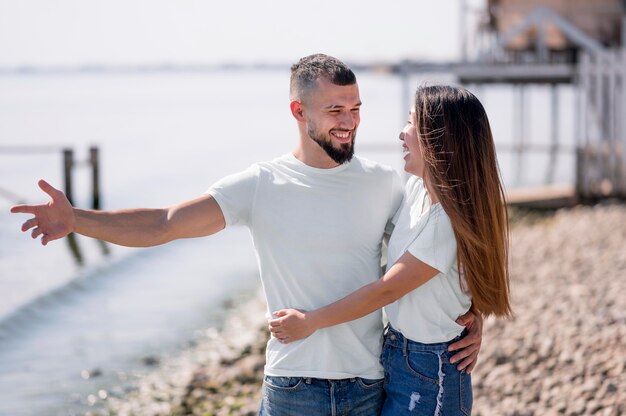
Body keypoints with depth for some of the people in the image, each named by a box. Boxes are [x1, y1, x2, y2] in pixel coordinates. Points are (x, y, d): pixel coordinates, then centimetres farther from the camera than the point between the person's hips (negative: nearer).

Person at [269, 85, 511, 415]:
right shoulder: (417, 187, 2)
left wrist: (310, 322, -12)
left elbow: (387, 290, -19)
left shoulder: (450, 221, -24)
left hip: (429, 374, -8)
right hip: (395, 353, 8)